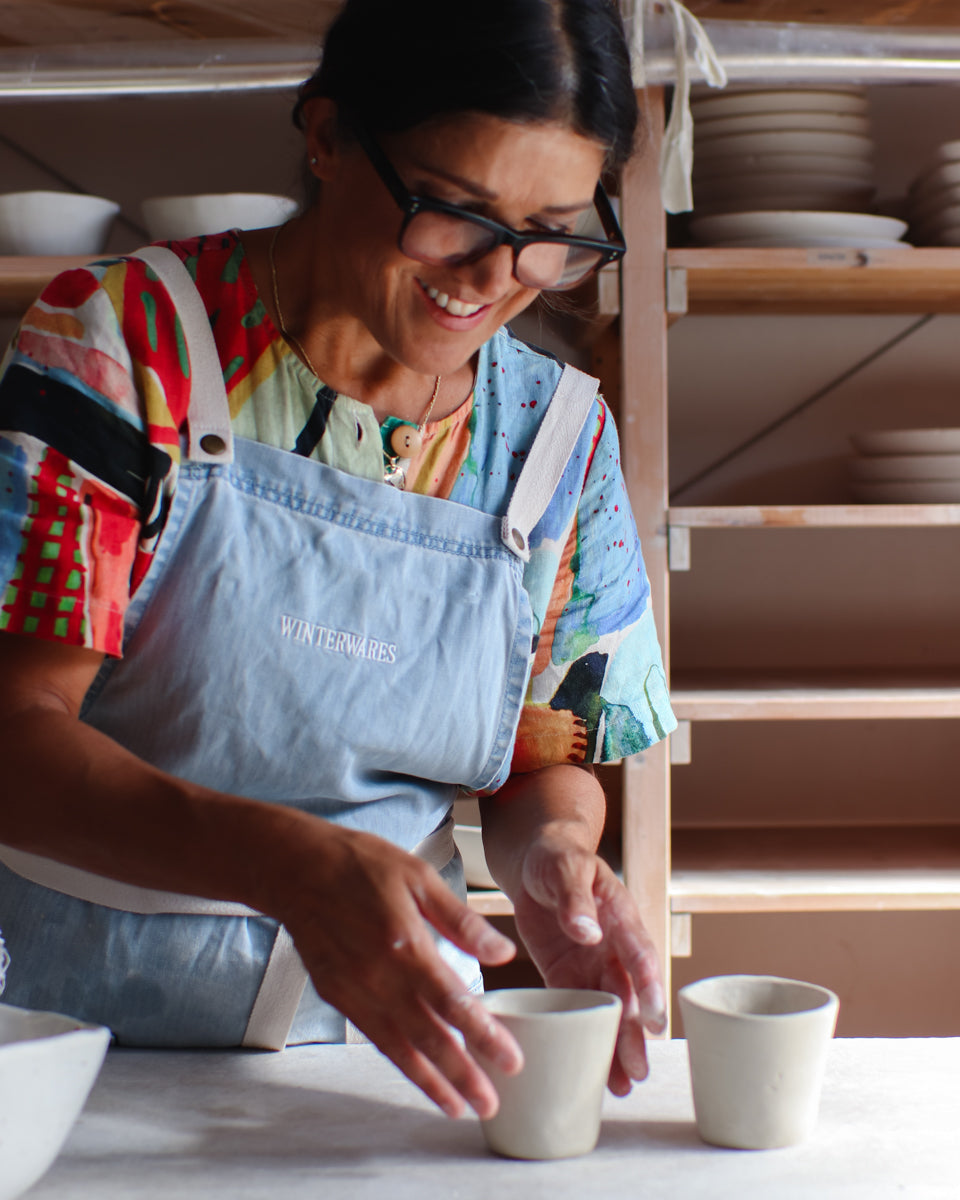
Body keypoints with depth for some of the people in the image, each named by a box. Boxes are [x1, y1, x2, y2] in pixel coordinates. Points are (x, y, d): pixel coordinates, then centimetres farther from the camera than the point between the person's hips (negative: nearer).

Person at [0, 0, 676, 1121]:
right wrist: (292, 863, -31)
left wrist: (548, 855, -15)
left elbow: (546, 764, 10)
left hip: (385, 1026, 5)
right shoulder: (125, 337, -9)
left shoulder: (561, 436, 2)